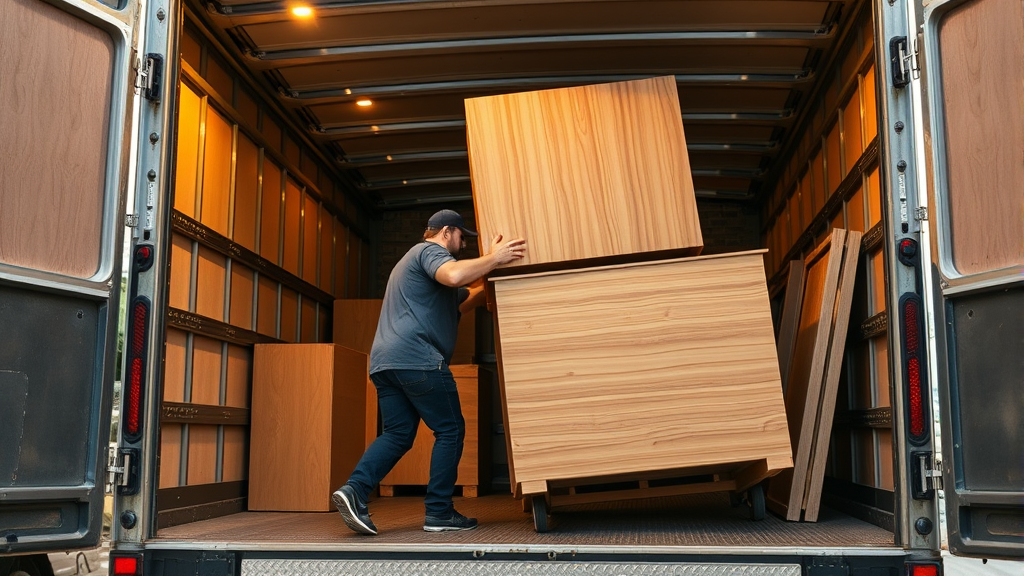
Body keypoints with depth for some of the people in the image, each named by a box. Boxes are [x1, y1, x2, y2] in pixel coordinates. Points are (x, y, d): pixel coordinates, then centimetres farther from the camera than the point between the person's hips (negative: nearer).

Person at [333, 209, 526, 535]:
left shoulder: (416, 260, 34)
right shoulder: (430, 251, 1)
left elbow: (461, 301, 33)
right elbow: (454, 275, -24)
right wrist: (495, 258, -16)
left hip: (383, 361, 10)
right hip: (416, 358, -10)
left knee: (397, 435, 7)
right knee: (450, 431, -1)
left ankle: (354, 490, -11)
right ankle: (439, 513, -2)